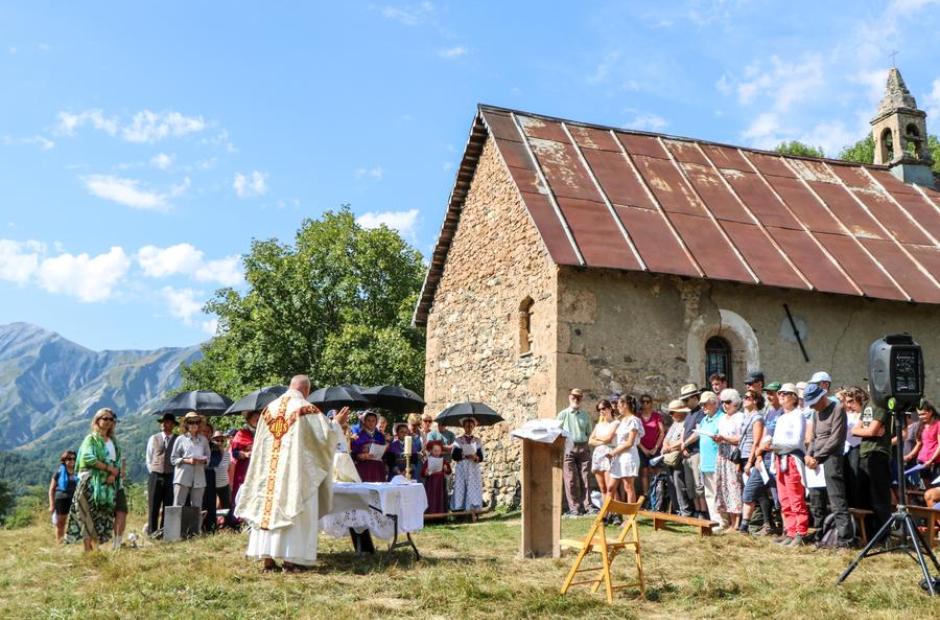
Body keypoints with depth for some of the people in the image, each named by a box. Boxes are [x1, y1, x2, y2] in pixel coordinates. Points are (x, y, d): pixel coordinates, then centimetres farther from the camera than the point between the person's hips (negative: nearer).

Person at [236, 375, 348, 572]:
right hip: (296, 469, -5)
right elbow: (324, 435, -8)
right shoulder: (307, 410, -9)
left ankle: (267, 557, 8)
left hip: (269, 470, 5)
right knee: (294, 509, 0)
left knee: (268, 506, 8)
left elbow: (260, 442, 17)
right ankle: (291, 558, -3)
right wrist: (337, 423, 9)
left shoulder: (270, 408, 8)